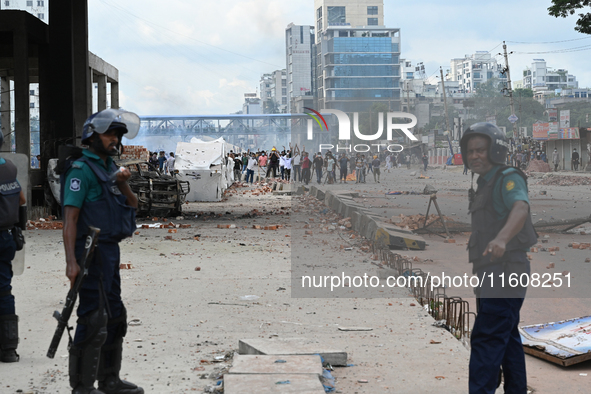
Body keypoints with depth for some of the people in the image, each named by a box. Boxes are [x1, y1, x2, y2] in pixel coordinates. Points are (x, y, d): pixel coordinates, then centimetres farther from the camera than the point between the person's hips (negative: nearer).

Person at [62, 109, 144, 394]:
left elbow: (133, 205, 21)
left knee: (114, 315, 15)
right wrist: (71, 261, -25)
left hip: (110, 251, 10)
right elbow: (70, 218, -18)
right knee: (94, 319, -10)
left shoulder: (109, 167, 17)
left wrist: (123, 185, 0)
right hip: (92, 250, -10)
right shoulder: (82, 169, -11)